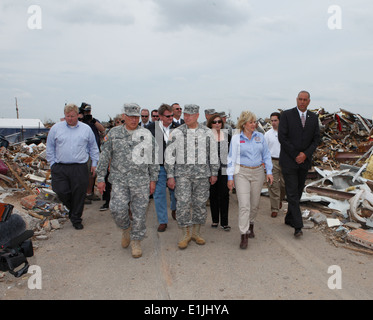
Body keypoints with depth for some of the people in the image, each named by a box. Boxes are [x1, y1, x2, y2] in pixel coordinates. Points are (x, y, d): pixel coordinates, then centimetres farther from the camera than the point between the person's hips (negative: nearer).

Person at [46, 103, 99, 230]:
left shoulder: (86, 129, 7)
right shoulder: (56, 128, 6)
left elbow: (93, 148, 15)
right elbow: (50, 148, 12)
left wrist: (94, 163, 11)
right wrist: (52, 164, 7)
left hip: (80, 168, 0)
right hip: (60, 168, 1)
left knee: (79, 195, 3)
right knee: (62, 192, -3)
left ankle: (76, 219, 20)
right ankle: (72, 209, 28)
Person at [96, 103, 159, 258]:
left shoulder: (147, 135, 5)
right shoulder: (114, 133, 5)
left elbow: (153, 158, 8)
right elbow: (104, 157, 7)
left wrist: (153, 179, 5)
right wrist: (101, 178, 4)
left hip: (141, 180, 0)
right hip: (119, 179, 0)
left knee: (140, 212, 2)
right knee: (118, 208, -13)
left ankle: (136, 241, 22)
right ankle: (126, 228, 20)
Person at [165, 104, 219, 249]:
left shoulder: (207, 132, 6)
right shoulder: (177, 133, 1)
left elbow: (213, 154, 12)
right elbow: (169, 155, 1)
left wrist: (214, 173, 9)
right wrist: (170, 176, -3)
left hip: (202, 173, 2)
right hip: (182, 173, -1)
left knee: (200, 203, 7)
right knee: (183, 203, -5)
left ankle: (196, 233, 22)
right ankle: (185, 234, 10)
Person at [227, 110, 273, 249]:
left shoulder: (260, 136, 6)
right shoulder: (236, 138, -2)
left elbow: (266, 155, 11)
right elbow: (231, 158, 0)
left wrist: (269, 172, 3)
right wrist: (230, 177, -4)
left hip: (258, 172, 3)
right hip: (242, 173, -3)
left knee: (255, 204, 12)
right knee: (244, 205, -10)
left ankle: (250, 224, 38)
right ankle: (244, 235, -5)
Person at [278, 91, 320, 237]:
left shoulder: (313, 117, 8)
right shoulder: (287, 115, -5)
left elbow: (316, 139, 6)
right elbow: (282, 137, -10)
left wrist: (305, 154, -10)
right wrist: (295, 155, -12)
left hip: (305, 160, 5)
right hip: (289, 160, -4)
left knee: (298, 191, 12)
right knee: (292, 193, -7)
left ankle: (289, 218, 28)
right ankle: (298, 226, -4)